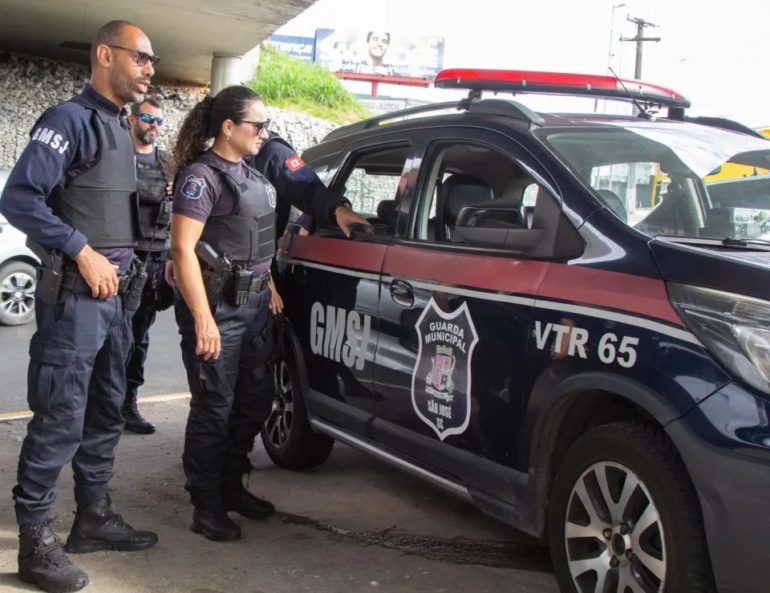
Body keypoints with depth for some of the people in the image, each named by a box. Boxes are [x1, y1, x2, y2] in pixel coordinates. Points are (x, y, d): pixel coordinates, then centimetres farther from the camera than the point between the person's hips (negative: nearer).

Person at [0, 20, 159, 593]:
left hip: (115, 295, 9)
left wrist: (126, 266, 11)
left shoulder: (119, 127, 15)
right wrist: (84, 254, -20)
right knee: (60, 420, -5)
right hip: (74, 296, -9)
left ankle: (94, 516, 28)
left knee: (105, 413, 15)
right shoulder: (70, 119, -11)